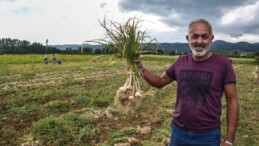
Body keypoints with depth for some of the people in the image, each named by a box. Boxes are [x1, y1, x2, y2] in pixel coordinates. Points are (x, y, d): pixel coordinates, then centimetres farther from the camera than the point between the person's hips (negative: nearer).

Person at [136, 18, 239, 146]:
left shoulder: (223, 64, -10)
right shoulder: (180, 62, 0)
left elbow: (232, 101, -8)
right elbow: (160, 81, 12)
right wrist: (141, 69, -5)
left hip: (208, 136, -3)